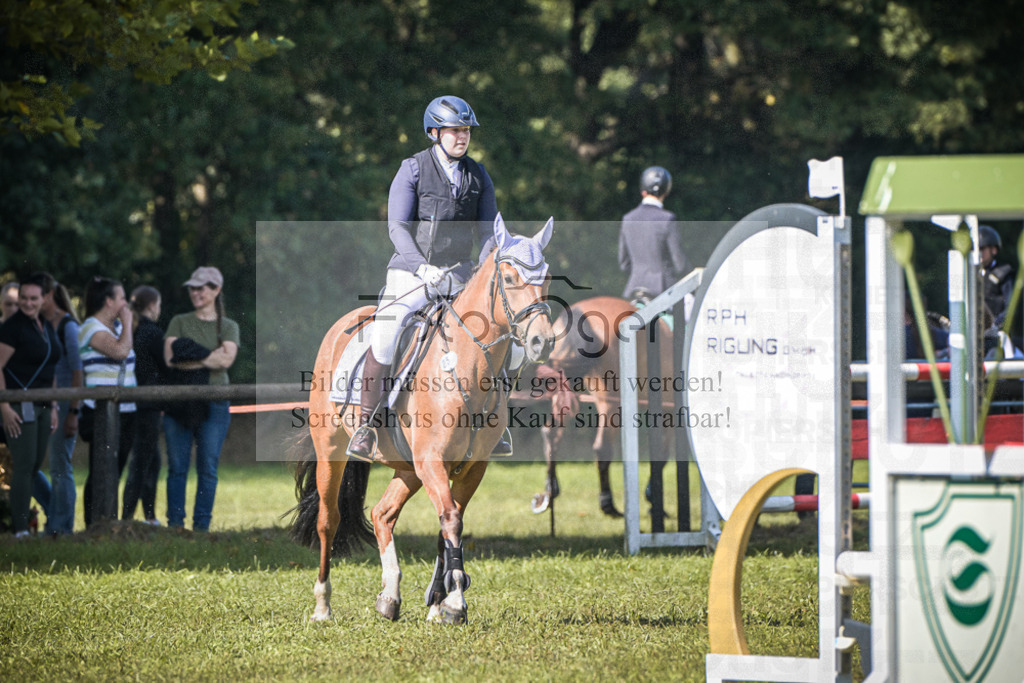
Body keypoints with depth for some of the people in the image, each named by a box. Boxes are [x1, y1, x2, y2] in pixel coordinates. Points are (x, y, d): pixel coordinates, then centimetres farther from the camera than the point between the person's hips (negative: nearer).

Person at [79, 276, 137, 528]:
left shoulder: (116, 326, 18)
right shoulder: (92, 328, -9)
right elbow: (120, 350, -23)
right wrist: (127, 322, -11)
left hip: (125, 412, 9)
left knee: (114, 472, 9)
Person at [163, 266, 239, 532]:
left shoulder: (228, 327, 11)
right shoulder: (179, 323, 12)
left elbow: (227, 359, -6)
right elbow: (170, 358, -3)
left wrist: (190, 357, -9)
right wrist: (210, 357, -8)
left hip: (214, 404, -1)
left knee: (208, 468, -3)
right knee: (177, 467, -1)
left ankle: (202, 525, 1)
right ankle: (175, 524, 3)